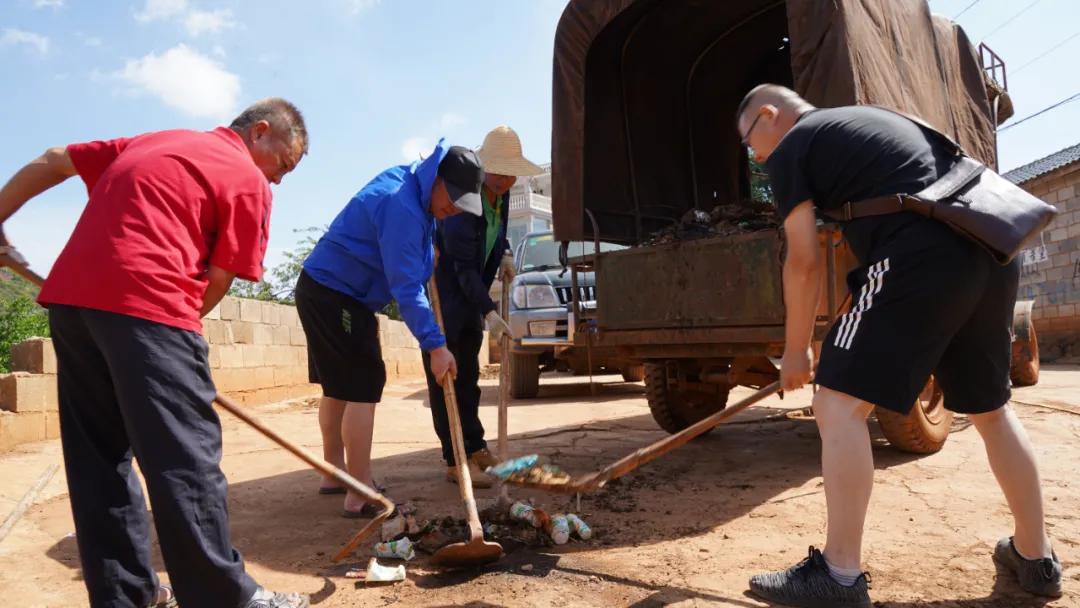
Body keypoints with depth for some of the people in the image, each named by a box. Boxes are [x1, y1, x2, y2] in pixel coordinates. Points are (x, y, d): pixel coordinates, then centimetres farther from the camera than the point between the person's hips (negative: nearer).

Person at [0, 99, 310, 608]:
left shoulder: (153, 142, 26)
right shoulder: (249, 181, 4)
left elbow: (52, 162, 27)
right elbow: (216, 280, -1)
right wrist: (178, 331, 12)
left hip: (69, 296, 8)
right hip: (145, 303, -8)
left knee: (100, 456, 12)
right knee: (185, 457, -3)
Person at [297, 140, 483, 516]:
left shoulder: (406, 180, 6)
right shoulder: (401, 207, -25)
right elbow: (407, 288, -29)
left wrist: (427, 257, 11)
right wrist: (435, 345, -30)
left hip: (323, 291, 11)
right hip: (336, 297, -11)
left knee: (337, 385, 16)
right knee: (363, 385, -13)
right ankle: (360, 496, -11)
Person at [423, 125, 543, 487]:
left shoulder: (501, 196, 0)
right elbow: (463, 267, -26)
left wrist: (505, 255, 0)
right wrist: (490, 312, -30)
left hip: (469, 296, 8)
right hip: (441, 293, -8)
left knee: (468, 375, 13)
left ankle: (475, 449, 21)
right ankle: (456, 462, -2)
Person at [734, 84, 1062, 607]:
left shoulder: (791, 148, 5)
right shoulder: (869, 119, 30)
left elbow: (804, 261, 0)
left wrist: (796, 350, 9)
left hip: (923, 256, -9)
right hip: (990, 250, 9)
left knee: (839, 406, -6)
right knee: (990, 409, 21)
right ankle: (1036, 558, 33)